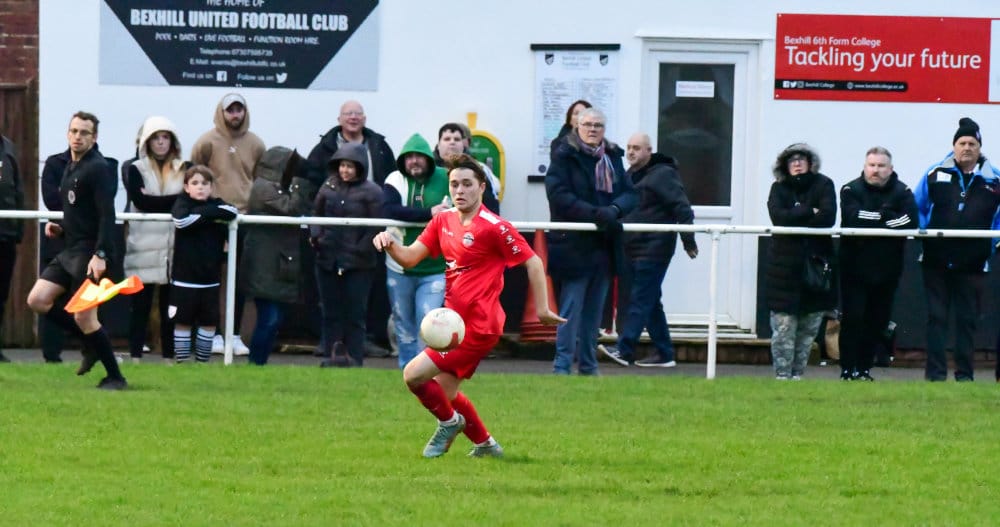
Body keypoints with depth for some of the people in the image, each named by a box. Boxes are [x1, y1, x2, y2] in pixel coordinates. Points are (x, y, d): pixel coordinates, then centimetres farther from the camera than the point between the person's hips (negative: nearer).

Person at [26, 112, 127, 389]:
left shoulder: (98, 169, -12)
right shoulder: (70, 168, 16)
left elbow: (107, 215, -20)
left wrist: (101, 254, -28)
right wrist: (60, 228, 9)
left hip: (90, 253, -9)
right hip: (70, 250, 9)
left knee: (83, 317, -10)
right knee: (37, 300, 2)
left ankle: (115, 377, 1)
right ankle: (90, 344, 14)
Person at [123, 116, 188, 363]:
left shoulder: (184, 170, 11)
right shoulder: (136, 169, 6)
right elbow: (140, 201, -9)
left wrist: (155, 202, -9)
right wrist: (174, 201, -12)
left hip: (174, 248, 2)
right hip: (144, 248, -2)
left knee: (170, 305, 3)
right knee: (140, 304, -2)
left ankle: (169, 356, 7)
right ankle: (135, 356, 0)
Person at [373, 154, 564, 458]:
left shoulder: (493, 227, -16)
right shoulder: (443, 221, 6)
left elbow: (533, 262, -10)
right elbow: (410, 258, 6)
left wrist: (542, 309, -11)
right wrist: (390, 244, -15)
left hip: (479, 327, -8)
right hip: (456, 321, 8)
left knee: (413, 375, -11)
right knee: (445, 393, 16)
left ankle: (450, 421, 14)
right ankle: (485, 444, 34)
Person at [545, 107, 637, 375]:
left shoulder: (613, 157, 11)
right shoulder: (565, 156, -4)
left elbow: (629, 193, 5)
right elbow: (559, 195, -15)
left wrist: (614, 210, -17)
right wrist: (595, 213, -23)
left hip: (605, 245, 5)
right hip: (574, 245, -5)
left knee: (594, 310, 11)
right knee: (571, 308, -7)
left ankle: (588, 364, 19)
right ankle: (562, 365, -5)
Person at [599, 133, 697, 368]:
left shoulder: (662, 175, -9)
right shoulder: (630, 176, 17)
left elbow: (682, 208, -14)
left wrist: (688, 240, -18)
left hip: (653, 250, -9)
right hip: (634, 250, 9)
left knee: (640, 300, -12)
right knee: (651, 303, 11)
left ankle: (624, 350, -17)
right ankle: (664, 354, 15)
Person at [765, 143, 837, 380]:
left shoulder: (823, 185, 3)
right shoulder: (779, 189, 6)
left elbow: (828, 218, -12)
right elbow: (778, 217, -13)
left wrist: (794, 219, -11)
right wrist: (809, 213, -11)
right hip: (784, 265, -1)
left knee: (809, 327, 3)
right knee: (783, 325, -6)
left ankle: (797, 373, 12)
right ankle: (782, 374, -1)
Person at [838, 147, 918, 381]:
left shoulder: (902, 192, 2)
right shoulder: (851, 190, -3)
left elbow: (910, 222, -16)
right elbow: (852, 218, -22)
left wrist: (872, 221, -19)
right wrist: (885, 218, -16)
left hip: (887, 271, 2)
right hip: (855, 267, -2)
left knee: (878, 321, 6)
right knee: (852, 318, -7)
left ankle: (864, 368, 16)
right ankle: (848, 369, -1)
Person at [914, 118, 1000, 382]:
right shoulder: (936, 174, 1)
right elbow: (917, 208, 9)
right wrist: (922, 231, -4)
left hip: (973, 263, 0)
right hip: (936, 261, 0)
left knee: (967, 320, 5)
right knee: (936, 317, 1)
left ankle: (965, 374, 11)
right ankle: (935, 372, 3)